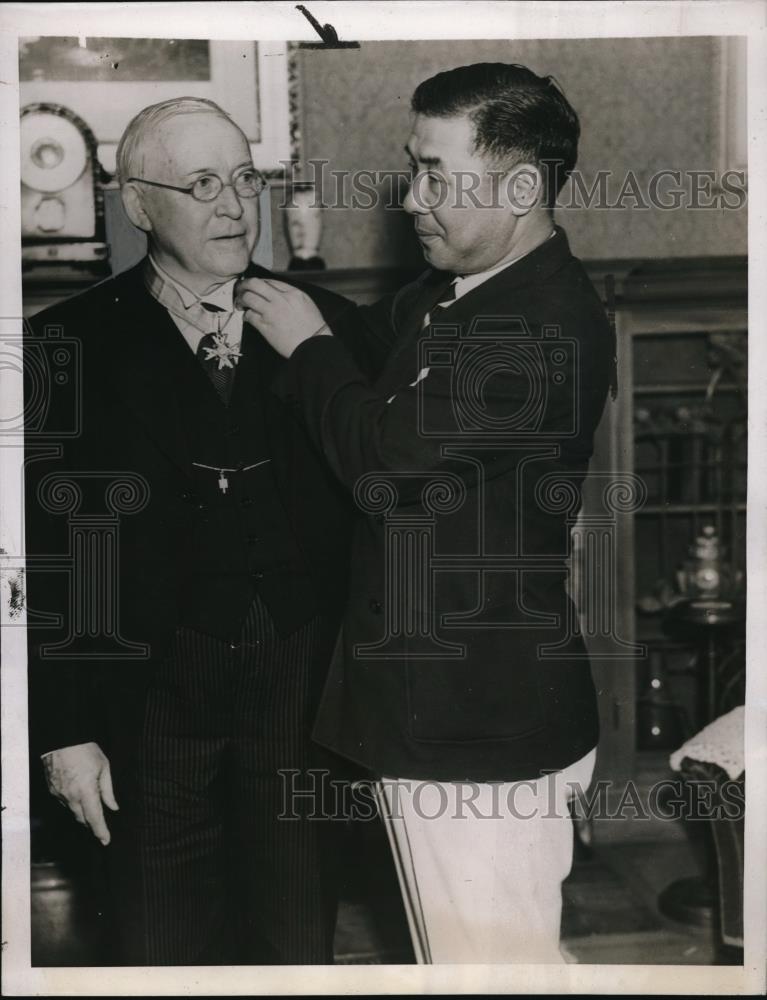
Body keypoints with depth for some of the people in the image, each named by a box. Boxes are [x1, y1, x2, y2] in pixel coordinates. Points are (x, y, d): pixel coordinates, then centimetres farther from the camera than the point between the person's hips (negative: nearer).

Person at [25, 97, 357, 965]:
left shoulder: (327, 326, 2)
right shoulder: (72, 342, -3)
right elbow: (45, 550, -4)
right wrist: (63, 730, -6)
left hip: (304, 694, 2)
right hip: (151, 701, -1)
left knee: (302, 945, 15)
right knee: (163, 954, 13)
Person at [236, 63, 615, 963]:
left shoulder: (549, 325, -23)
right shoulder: (446, 296, 9)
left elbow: (391, 456, -25)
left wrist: (307, 346, -10)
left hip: (488, 729, -9)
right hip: (438, 709, 10)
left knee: (489, 954, 5)